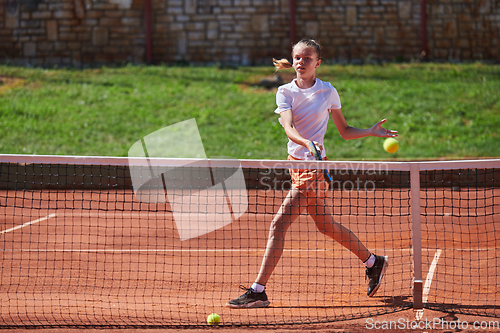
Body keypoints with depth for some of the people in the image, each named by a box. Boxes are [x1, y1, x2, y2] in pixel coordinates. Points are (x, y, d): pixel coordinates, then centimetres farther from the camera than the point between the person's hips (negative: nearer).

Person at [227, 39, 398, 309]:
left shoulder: (328, 92, -4)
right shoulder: (285, 92, 1)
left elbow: (345, 131, 9)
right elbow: (289, 129, -16)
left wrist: (372, 131, -3)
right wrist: (307, 143, -35)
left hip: (314, 166, -5)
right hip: (296, 162, 5)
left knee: (279, 224, -13)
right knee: (325, 225, 18)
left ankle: (258, 291, -11)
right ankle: (372, 263, 39)